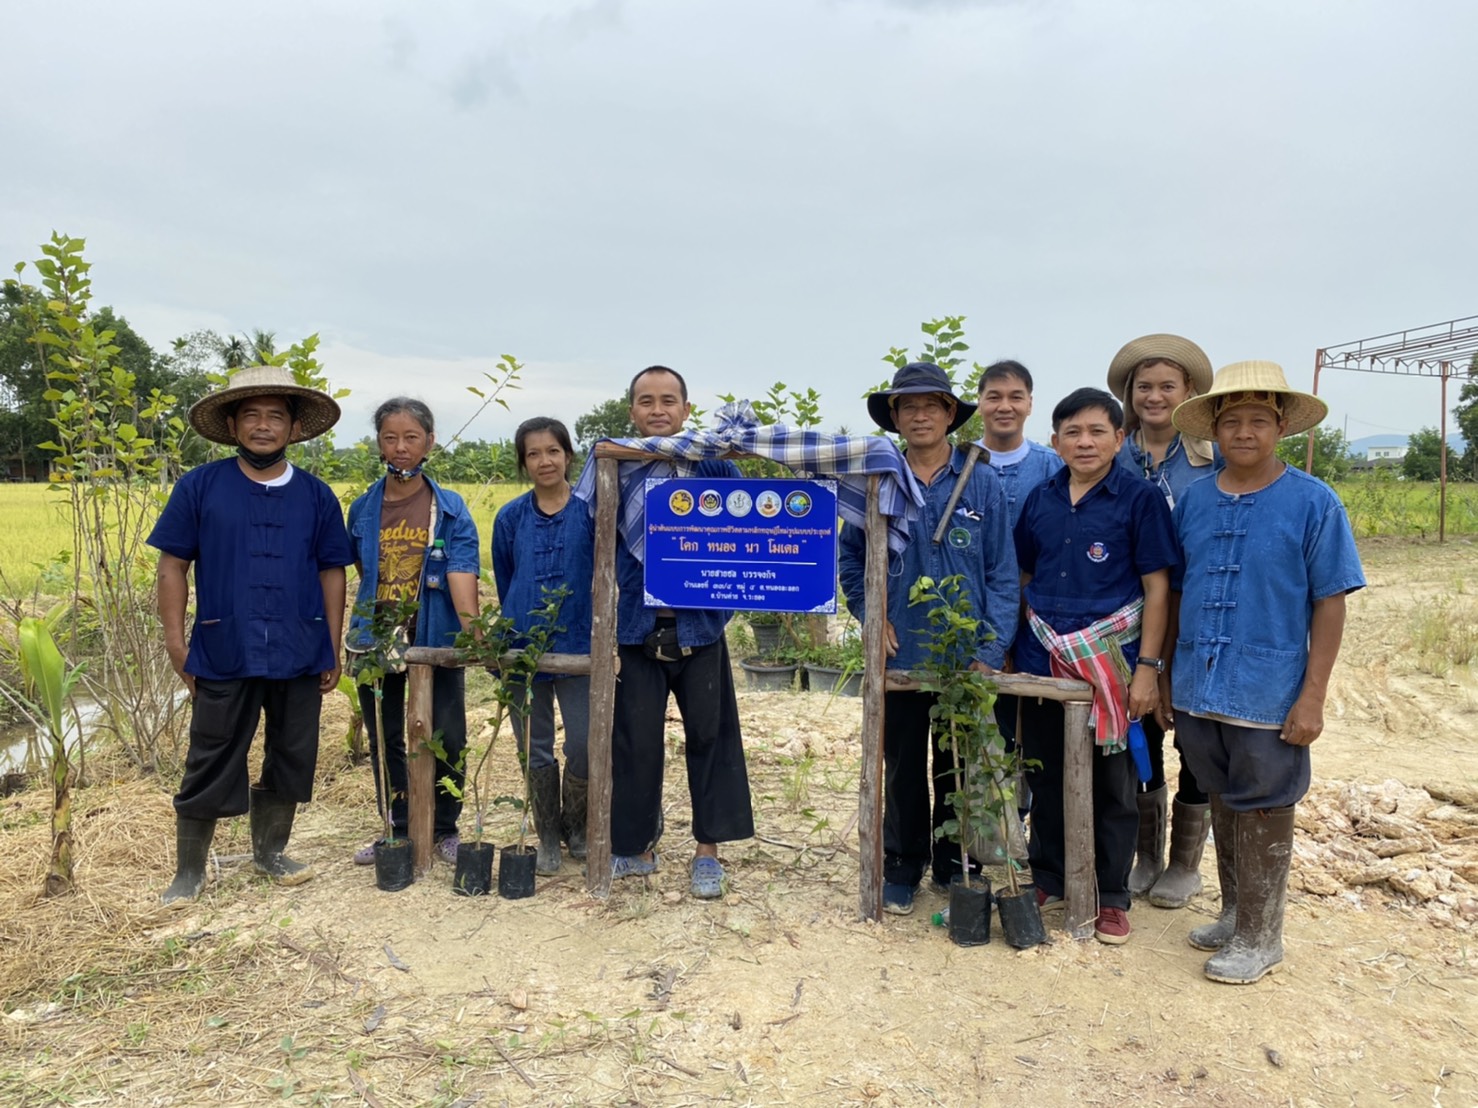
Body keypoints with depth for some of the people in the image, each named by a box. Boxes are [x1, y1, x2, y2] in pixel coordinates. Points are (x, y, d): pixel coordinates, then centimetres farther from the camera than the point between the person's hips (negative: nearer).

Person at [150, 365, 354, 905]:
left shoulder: (317, 496, 3)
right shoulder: (199, 487, -1)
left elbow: (331, 574, 6)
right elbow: (173, 565, 1)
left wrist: (333, 651, 4)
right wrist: (175, 640, -4)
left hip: (300, 656, 2)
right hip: (223, 655, -2)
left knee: (291, 759, 13)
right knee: (210, 767, 7)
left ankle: (270, 851, 33)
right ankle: (188, 871, 23)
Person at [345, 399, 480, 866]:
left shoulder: (450, 509, -6)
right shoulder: (363, 508, 4)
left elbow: (462, 573, -17)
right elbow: (364, 573, 14)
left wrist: (471, 629, -30)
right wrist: (369, 621, 7)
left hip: (436, 641, -3)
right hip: (376, 642, 3)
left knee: (446, 740, 2)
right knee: (385, 742, 13)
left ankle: (445, 829, 23)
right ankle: (397, 831, 30)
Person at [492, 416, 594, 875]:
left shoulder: (590, 511, -3)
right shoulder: (510, 517, 4)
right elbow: (503, 582, 15)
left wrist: (599, 627, 0)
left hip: (577, 645, -2)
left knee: (585, 744, -1)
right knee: (536, 749, 9)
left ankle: (575, 826, 25)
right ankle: (548, 838, 26)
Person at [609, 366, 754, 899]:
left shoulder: (713, 464, 2)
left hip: (699, 625, 0)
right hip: (636, 627, 0)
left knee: (709, 735, 7)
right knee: (637, 740, 8)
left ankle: (707, 850, 22)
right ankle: (635, 846, 26)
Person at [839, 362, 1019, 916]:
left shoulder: (982, 484, -2)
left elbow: (1002, 574, -2)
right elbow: (849, 557, 10)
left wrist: (991, 651, -9)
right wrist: (869, 614, -4)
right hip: (900, 656, 1)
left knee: (958, 768, 12)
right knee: (903, 767, 11)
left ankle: (953, 866, 29)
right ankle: (902, 867, 27)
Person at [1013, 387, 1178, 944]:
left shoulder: (1140, 498, -6)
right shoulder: (1040, 499, 5)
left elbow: (1157, 586, -7)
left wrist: (1147, 666, -11)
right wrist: (1010, 649, 9)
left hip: (1109, 659, -4)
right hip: (1042, 657, 4)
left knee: (1110, 782, 9)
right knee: (1044, 773, 14)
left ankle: (1111, 896, 24)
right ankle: (1049, 877, 32)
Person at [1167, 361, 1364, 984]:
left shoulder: (1312, 502, -7)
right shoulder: (1193, 501, 5)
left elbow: (1329, 603, -7)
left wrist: (1313, 695, -12)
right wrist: (1165, 674, 11)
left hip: (1268, 696, -4)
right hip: (1198, 691, 4)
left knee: (1262, 816, 8)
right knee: (1223, 808, 18)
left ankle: (1259, 938, 23)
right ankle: (1234, 914, 35)